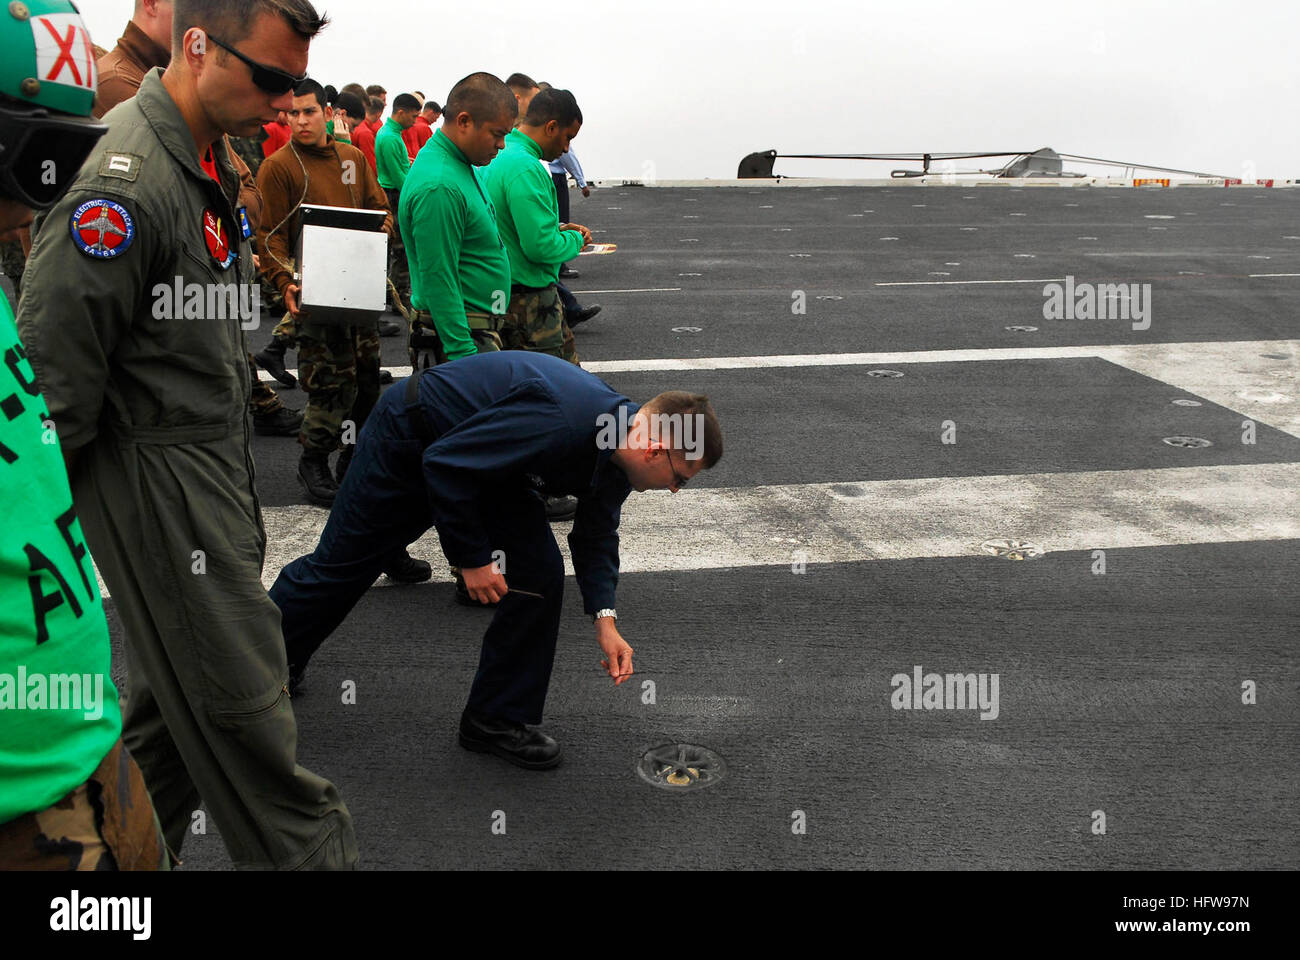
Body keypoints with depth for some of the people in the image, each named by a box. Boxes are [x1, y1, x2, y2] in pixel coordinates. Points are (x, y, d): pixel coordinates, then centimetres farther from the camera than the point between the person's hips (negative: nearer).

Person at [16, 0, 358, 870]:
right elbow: (52, 366, -21)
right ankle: (310, 852, 17)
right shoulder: (126, 187, -23)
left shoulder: (213, 161, 9)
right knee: (240, 698, 2)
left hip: (215, 464, 10)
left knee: (177, 695, 19)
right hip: (158, 479, -10)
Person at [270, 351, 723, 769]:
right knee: (341, 563, 10)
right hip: (410, 439, -7)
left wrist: (604, 618, -7)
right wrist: (472, 559, -23)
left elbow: (597, 532, 4)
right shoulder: (558, 419, -40)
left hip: (488, 463, 7)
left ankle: (496, 718, 9)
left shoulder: (619, 443, -11)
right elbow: (444, 464, -32)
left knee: (540, 575, -5)